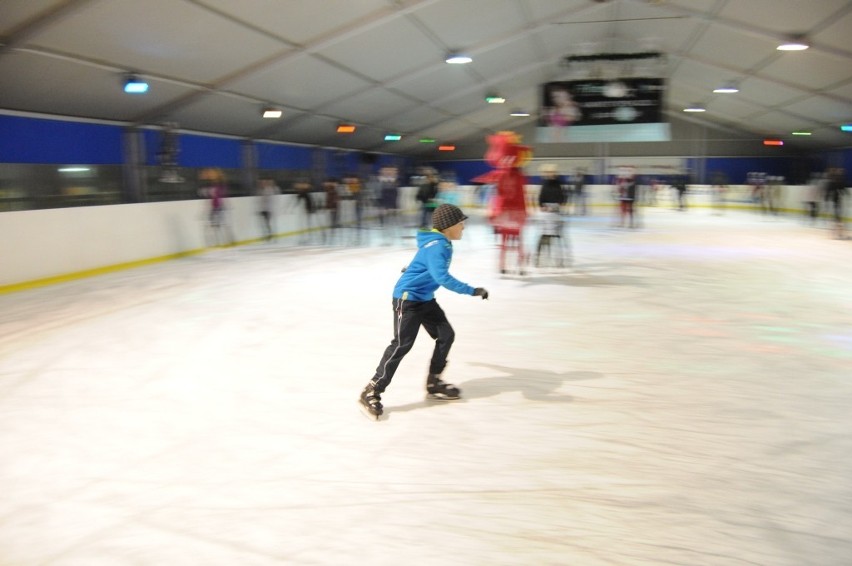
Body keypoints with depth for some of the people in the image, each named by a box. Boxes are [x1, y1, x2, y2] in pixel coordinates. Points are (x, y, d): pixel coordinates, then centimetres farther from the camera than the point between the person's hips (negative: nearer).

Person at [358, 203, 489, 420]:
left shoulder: (441, 243, 8)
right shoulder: (437, 246, -24)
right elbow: (442, 277, -37)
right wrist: (471, 291, -37)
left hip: (425, 298, 10)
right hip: (407, 298, -10)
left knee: (446, 335, 7)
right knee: (402, 344, -13)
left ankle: (433, 382, 20)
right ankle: (371, 392, -7)